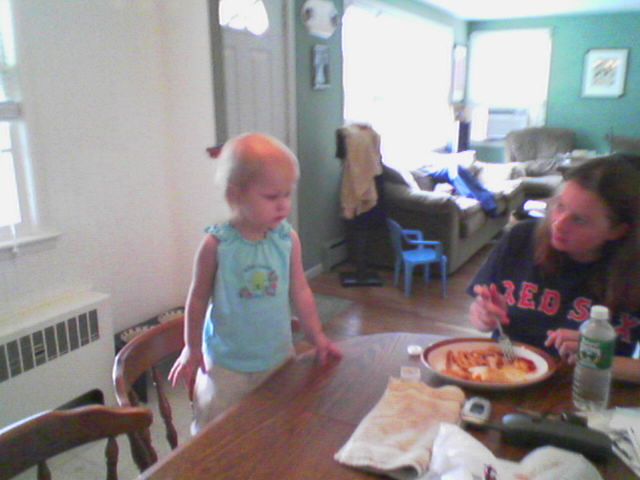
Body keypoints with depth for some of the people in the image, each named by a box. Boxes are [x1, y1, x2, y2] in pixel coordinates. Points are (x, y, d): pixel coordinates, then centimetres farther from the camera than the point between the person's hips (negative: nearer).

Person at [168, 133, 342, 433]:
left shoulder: (288, 239, -8)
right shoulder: (217, 243, -16)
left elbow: (300, 293, 0)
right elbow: (198, 299, -5)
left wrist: (318, 338, 2)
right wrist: (192, 350, 3)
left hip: (278, 357, 3)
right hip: (227, 364, -2)